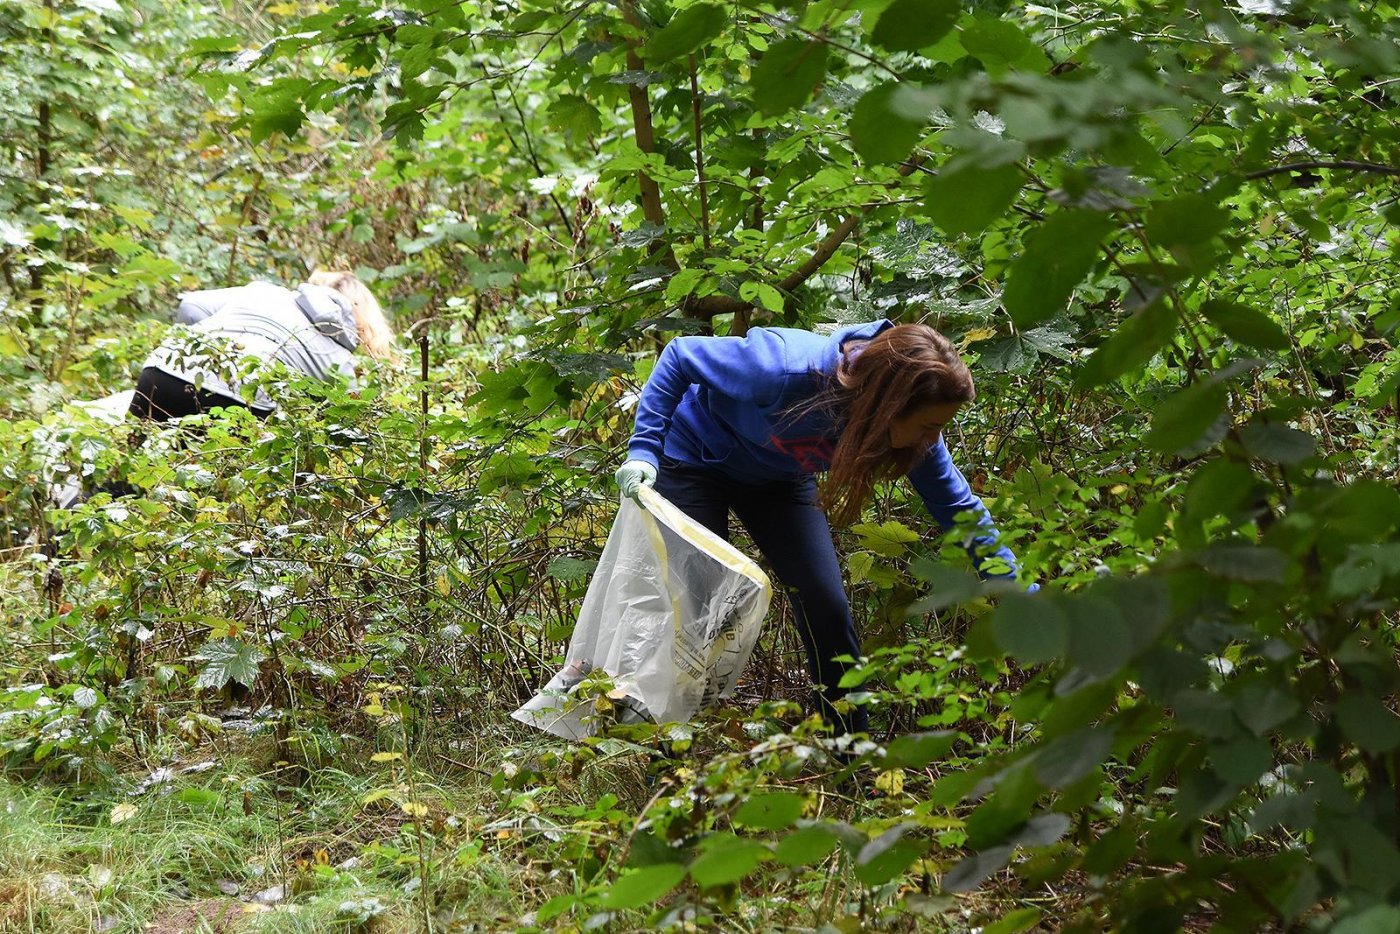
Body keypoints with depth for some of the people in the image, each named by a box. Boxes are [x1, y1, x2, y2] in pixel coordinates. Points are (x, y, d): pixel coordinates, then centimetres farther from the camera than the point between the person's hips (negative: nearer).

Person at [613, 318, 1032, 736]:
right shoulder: (789, 370, -41)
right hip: (694, 461, -4)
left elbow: (958, 508, -12)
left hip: (779, 479, 5)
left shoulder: (915, 429, -25)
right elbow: (680, 357, -27)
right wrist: (643, 449, -31)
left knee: (827, 606, -4)